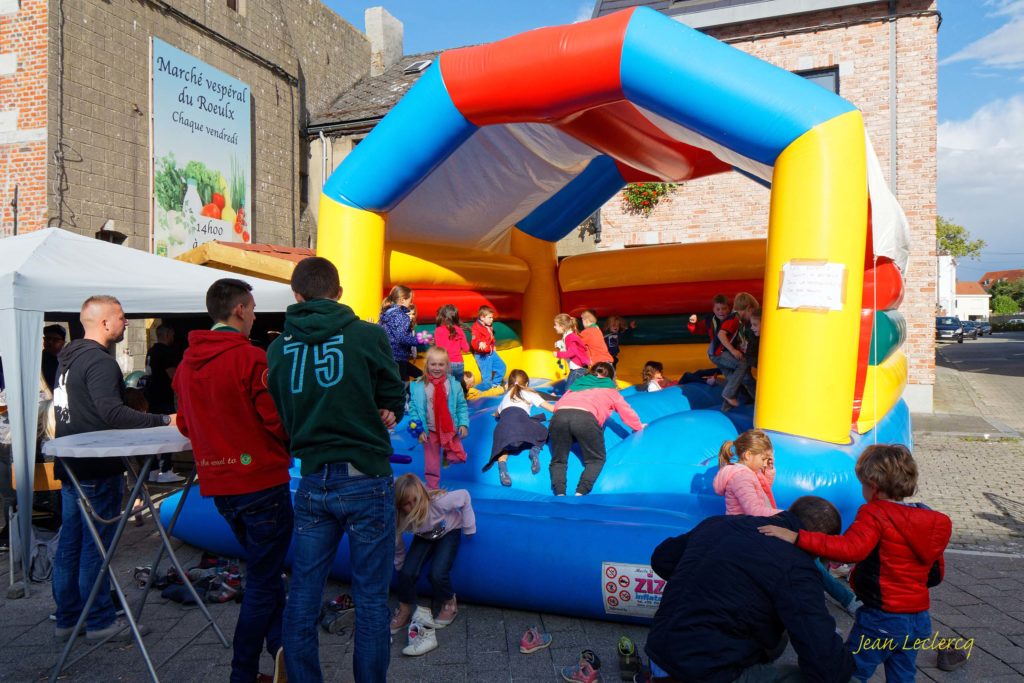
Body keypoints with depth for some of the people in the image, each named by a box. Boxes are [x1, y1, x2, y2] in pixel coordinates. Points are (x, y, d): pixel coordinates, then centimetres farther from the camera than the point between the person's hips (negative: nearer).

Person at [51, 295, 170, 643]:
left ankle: (67, 618, 25)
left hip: (70, 466, 10)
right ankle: (100, 621, 10)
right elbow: (112, 412, -30)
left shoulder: (69, 357, 13)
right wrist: (164, 421, -32)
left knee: (69, 543, 15)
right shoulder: (99, 361, -19)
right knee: (96, 546, 0)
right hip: (97, 469, -10)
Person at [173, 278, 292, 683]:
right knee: (263, 581, 6)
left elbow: (184, 425, 12)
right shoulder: (250, 358, -17)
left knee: (264, 572, 23)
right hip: (262, 480, -7)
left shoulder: (186, 364, 5)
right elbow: (279, 421, -17)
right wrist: (291, 446, 2)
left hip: (218, 484, 7)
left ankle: (280, 649, 31)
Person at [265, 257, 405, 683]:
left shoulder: (279, 347, 1)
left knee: (302, 596, 15)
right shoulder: (369, 336, -9)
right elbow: (394, 402, 1)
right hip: (366, 479, -3)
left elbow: (281, 416, 10)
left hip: (312, 481, 3)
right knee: (371, 599, 8)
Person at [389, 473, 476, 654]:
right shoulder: (399, 517, -31)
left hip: (449, 532, -3)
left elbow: (464, 496, -24)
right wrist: (399, 565, -2)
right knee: (407, 572, -19)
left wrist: (469, 527, -17)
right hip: (424, 537, 3)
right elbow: (396, 545, -13)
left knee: (437, 574, -22)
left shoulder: (438, 502, -41)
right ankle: (404, 612, 9)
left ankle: (449, 604, 11)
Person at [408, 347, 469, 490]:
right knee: (431, 463, 7)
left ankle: (448, 454, 34)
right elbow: (413, 409, -7)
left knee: (459, 457, 1)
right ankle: (433, 488, 24)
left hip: (450, 430, 1)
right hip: (430, 431, -1)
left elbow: (462, 406, -1)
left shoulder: (454, 384, -5)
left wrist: (463, 424, -11)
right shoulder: (418, 386, -9)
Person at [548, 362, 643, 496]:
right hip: (585, 418, -3)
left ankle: (559, 494, -11)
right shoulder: (610, 391, 30)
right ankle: (580, 493, -9)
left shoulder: (578, 383, 38)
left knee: (558, 461, 16)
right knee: (595, 460, 15)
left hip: (559, 416, 3)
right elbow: (626, 411, 37)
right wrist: (639, 427, 54)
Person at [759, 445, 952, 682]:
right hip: (919, 620, 7)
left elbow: (850, 549, -35)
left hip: (882, 620, -7)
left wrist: (797, 537, -38)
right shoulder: (927, 517, 4)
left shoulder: (875, 514, -18)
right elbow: (936, 574, 12)